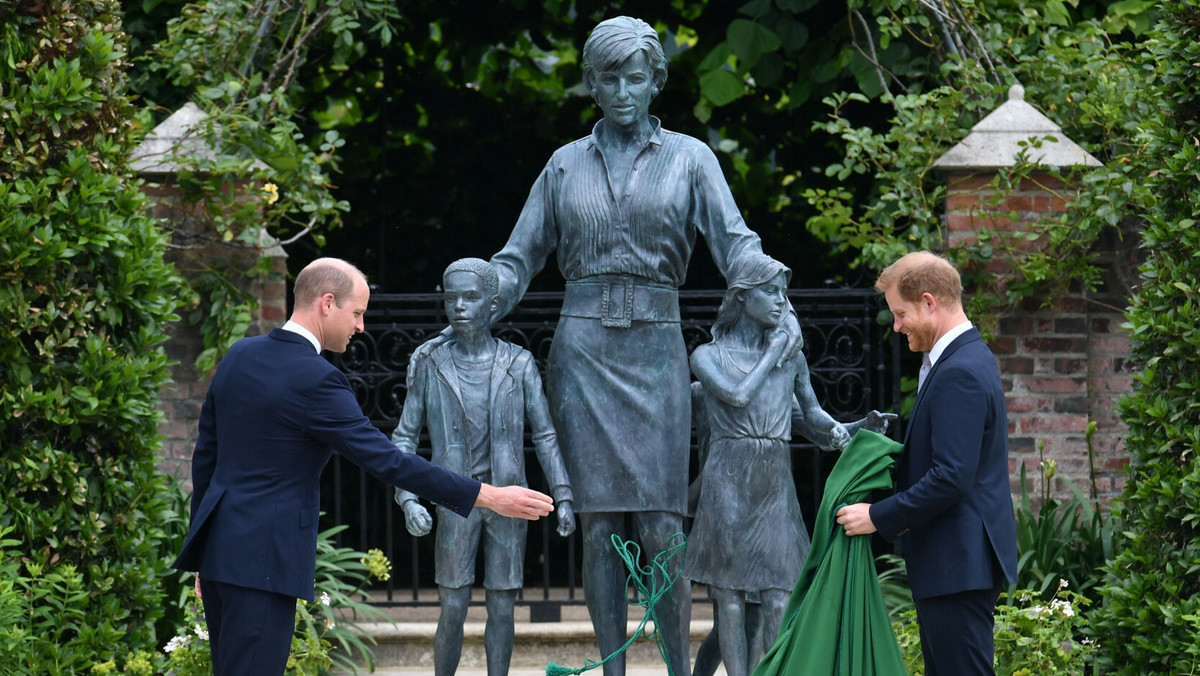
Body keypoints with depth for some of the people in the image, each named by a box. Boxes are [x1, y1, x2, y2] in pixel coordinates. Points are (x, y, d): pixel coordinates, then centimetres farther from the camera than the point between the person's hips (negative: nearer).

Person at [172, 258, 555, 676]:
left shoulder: (239, 356, 9)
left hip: (218, 545, 9)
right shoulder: (315, 380, -16)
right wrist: (490, 497, -14)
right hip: (263, 560, -9)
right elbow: (386, 460, -17)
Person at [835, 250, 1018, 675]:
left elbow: (952, 478, -24)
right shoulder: (969, 358, 15)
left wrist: (879, 517, -17)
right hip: (954, 559, 11)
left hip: (959, 562, -11)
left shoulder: (960, 373, -19)